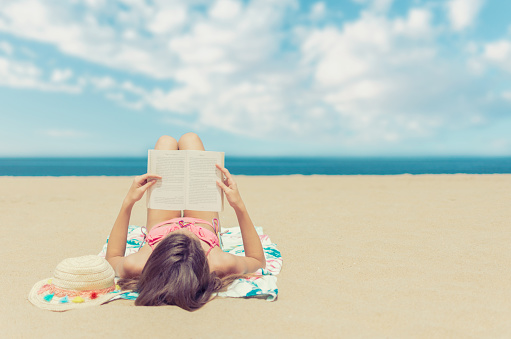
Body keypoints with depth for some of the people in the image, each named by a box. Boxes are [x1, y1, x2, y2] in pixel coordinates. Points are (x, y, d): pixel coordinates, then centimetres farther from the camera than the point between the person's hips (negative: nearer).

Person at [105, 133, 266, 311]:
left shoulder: (135, 266, -46)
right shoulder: (221, 264, -48)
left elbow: (112, 257, -18)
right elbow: (258, 259, -24)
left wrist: (128, 202, -25)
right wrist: (239, 207, -34)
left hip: (159, 227, 1)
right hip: (206, 226, 0)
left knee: (166, 141, 12)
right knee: (189, 138, 6)